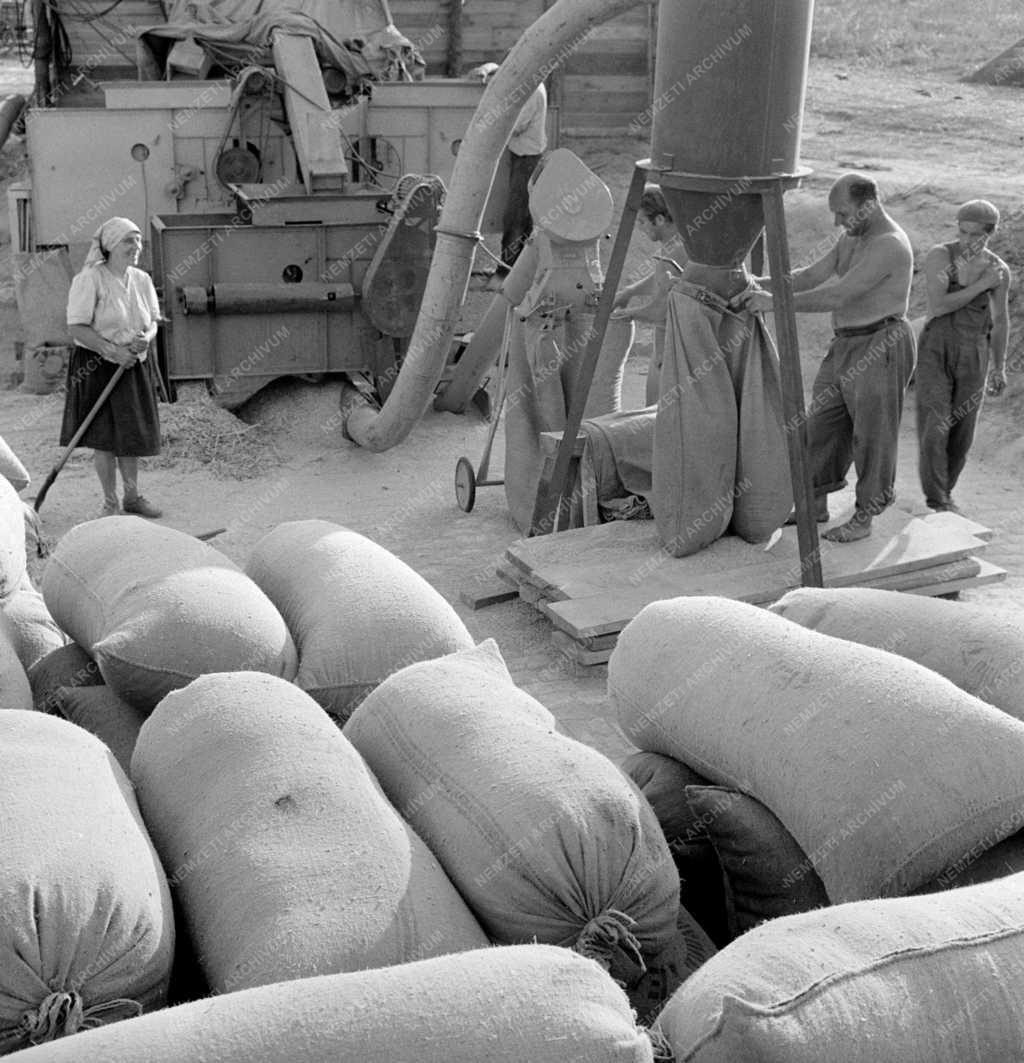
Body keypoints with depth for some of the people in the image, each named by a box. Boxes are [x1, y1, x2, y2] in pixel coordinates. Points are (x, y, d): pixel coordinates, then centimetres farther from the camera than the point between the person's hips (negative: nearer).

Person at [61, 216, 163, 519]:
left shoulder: (141, 280, 6)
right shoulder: (89, 279, -13)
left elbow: (153, 321, 12)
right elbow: (77, 327, -16)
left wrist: (146, 337, -11)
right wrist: (112, 350, -22)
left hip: (134, 367, 5)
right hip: (97, 367, -5)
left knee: (133, 434, 11)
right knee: (104, 437, -1)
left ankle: (133, 496, 26)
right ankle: (110, 502, 12)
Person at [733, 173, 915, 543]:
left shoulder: (890, 246, -19)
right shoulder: (851, 238, 12)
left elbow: (836, 297, -25)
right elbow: (812, 276, 7)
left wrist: (775, 302, -22)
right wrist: (760, 284, -6)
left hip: (881, 348, -9)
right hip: (845, 345, 9)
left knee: (872, 434, 0)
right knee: (822, 424, 12)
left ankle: (864, 517, 11)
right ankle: (816, 503, 24)